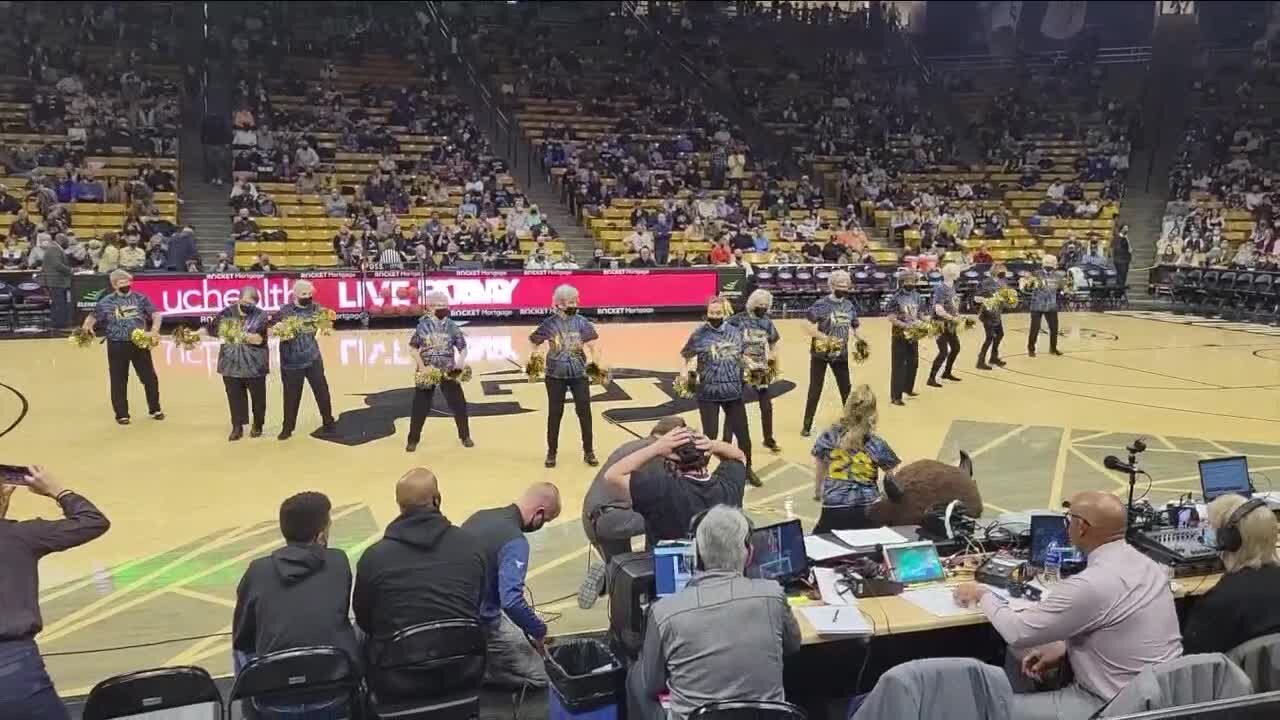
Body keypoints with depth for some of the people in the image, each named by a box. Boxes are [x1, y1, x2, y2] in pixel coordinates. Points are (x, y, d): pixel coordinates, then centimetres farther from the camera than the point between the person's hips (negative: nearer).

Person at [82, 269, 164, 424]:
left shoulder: (141, 298, 1)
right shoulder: (106, 302, -1)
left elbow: (156, 315, -2)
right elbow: (92, 317, 6)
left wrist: (154, 331, -19)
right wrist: (86, 327, -15)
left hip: (140, 343, 1)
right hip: (117, 345, -1)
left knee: (150, 377, 7)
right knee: (118, 381, 5)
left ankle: (155, 409, 24)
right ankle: (122, 414, 17)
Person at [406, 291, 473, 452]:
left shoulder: (452, 326, -1)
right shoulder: (423, 326, -4)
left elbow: (463, 347, 3)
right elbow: (414, 348, -1)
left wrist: (460, 362, -15)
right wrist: (421, 366, -12)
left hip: (448, 372, 1)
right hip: (427, 372, -1)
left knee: (458, 403, 1)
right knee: (420, 406, 3)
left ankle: (465, 436, 19)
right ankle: (413, 440, 18)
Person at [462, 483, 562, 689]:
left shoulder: (480, 515, 2)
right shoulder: (515, 541, -24)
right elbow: (512, 602, -33)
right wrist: (539, 631, -15)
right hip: (481, 624, -9)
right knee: (540, 676, 1)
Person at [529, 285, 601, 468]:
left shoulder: (581, 322, -2)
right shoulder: (550, 323, -6)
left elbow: (592, 345, 0)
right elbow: (535, 343, 2)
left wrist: (596, 364, -14)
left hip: (579, 374, 1)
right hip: (555, 375, -1)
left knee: (585, 411, 3)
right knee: (555, 413, 7)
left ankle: (589, 452, 17)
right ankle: (551, 452, 22)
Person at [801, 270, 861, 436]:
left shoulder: (849, 306, 4)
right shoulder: (821, 304, -14)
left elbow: (854, 327, 16)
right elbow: (807, 326, -19)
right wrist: (825, 338, -26)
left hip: (841, 354, 5)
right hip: (820, 353, -5)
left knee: (846, 389, 13)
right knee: (815, 390, 1)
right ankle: (807, 425, 11)